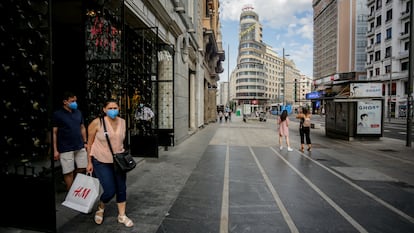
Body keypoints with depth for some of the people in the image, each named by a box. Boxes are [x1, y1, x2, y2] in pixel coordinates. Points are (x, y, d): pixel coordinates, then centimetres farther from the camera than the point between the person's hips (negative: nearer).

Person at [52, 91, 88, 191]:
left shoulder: (78, 112, 9)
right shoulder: (57, 114, -6)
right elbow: (54, 133, -6)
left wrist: (85, 142, 11)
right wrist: (55, 150, -9)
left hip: (80, 147, 5)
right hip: (66, 149, -5)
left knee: (82, 168, 11)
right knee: (69, 172, 4)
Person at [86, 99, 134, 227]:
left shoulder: (122, 122, -2)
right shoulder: (97, 122, -14)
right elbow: (90, 143, -6)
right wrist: (89, 162, -4)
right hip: (101, 162, -4)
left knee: (121, 189, 8)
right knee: (110, 191, -4)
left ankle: (122, 216, 28)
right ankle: (100, 208, 31)